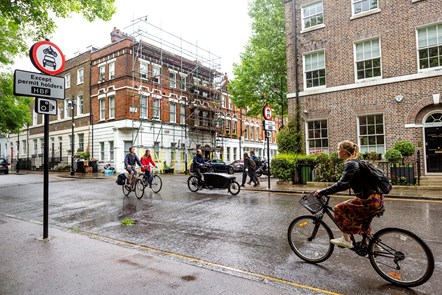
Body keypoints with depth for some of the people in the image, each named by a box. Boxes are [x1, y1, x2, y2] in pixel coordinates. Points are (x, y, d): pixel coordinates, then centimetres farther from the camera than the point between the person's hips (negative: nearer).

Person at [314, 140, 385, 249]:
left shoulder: (350, 164, -15)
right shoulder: (356, 162, 15)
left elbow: (342, 184, -26)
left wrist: (322, 192, -23)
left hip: (370, 202, -10)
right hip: (377, 199, 10)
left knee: (339, 209, -4)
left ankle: (346, 240, 6)